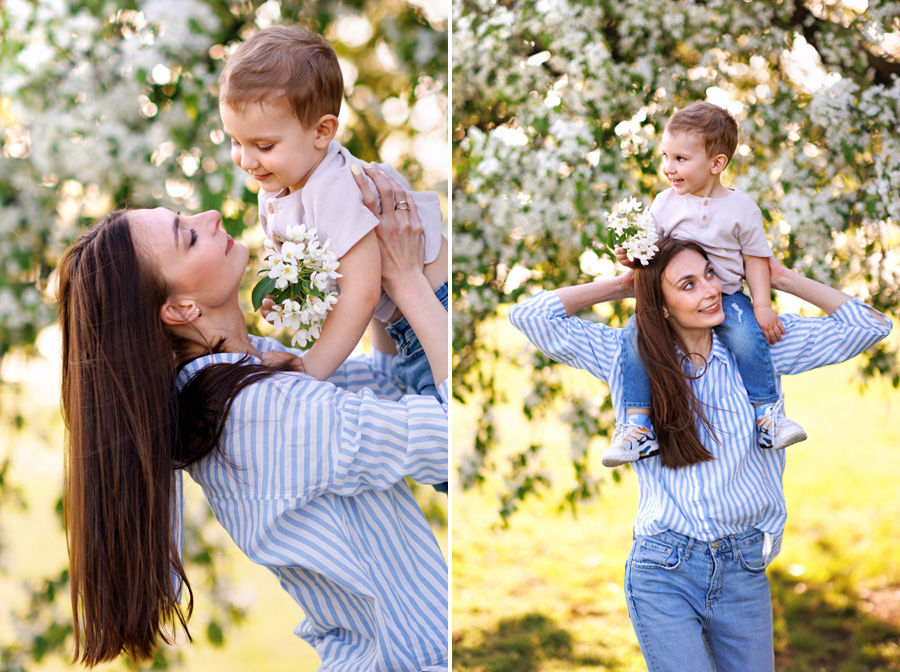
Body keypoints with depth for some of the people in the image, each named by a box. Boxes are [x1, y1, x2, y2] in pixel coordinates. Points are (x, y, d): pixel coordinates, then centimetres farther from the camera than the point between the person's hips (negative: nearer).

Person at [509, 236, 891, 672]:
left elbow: (870, 325, 6)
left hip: (744, 573, 3)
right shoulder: (628, 357, 2)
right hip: (663, 573, -2)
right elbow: (531, 316, -2)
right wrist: (619, 287, 3)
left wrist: (781, 279, 6)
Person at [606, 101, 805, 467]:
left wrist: (762, 305, -6)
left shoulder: (741, 208, -2)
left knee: (747, 335, -29)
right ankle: (637, 424, -15)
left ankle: (767, 410, -9)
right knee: (638, 335, -22)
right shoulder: (664, 204, 3)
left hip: (726, 296, -1)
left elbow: (755, 258, 3)